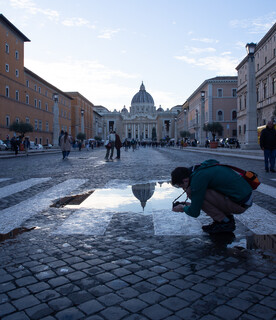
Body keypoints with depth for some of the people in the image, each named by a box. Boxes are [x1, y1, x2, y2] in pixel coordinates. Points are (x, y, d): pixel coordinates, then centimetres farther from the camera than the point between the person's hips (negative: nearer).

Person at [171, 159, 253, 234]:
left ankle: (225, 222, -4)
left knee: (191, 192, -13)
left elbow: (194, 213, -14)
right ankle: (227, 217, 13)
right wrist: (191, 204, 23)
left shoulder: (198, 177, -18)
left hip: (240, 204, -10)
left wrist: (183, 208, 6)